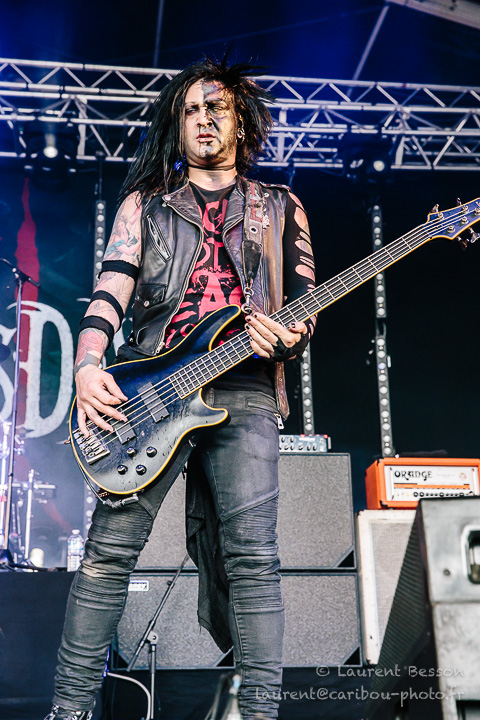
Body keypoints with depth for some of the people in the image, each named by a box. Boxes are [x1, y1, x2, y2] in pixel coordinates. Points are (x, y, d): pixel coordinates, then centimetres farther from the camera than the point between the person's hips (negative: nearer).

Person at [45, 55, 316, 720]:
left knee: (251, 557, -8)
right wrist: (87, 366, -12)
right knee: (109, 550, -4)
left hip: (245, 394, 0)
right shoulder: (145, 203, 19)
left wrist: (290, 338, -10)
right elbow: (112, 289, 6)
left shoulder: (280, 209, 21)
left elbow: (305, 304, 15)